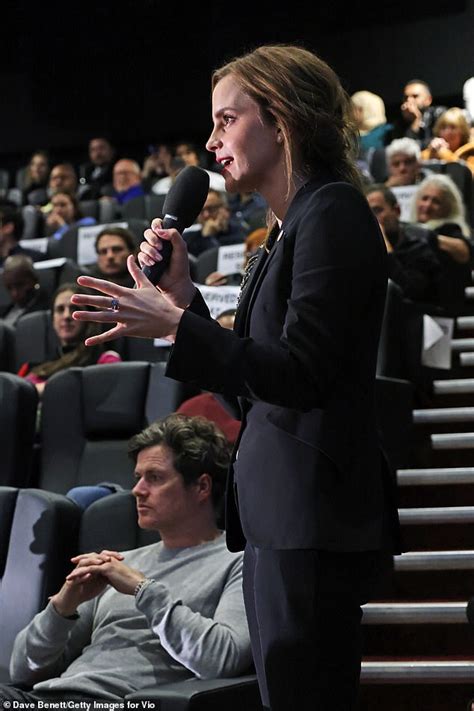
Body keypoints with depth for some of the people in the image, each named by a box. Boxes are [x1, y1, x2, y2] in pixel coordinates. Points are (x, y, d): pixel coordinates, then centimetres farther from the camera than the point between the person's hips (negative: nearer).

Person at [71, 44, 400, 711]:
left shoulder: (333, 213, -10)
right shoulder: (286, 229, 19)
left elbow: (300, 374, -18)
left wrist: (175, 325, -20)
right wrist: (182, 297, 9)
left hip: (313, 518, -10)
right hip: (277, 518, 10)